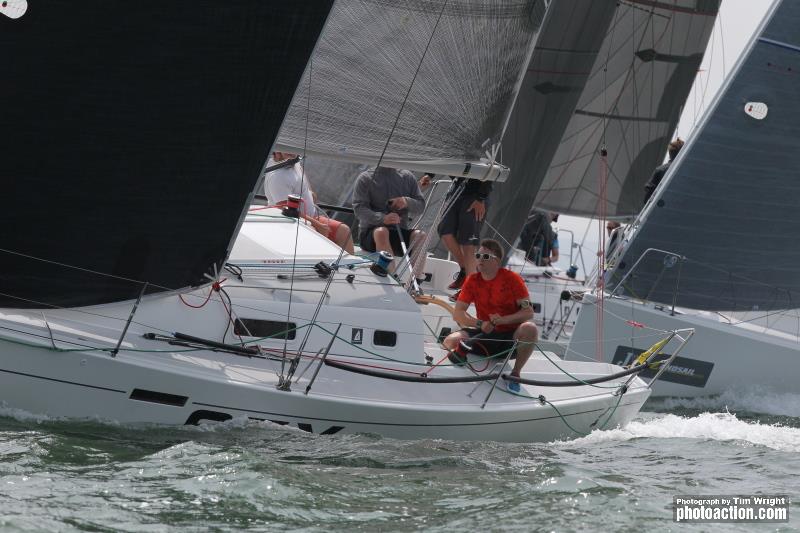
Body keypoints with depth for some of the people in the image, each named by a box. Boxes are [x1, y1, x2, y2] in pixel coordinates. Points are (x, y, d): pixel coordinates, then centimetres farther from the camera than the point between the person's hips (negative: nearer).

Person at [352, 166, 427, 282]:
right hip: (370, 232, -3)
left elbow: (421, 205, 11)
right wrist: (382, 218, -26)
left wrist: (407, 202, -13)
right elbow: (359, 208, -8)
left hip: (400, 234, 3)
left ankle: (415, 280, -42)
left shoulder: (407, 177, 13)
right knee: (381, 232, -37)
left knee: (421, 235, -26)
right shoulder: (365, 178, 3)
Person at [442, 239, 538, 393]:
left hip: (510, 336, -1)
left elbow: (528, 312, -10)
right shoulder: (472, 280, 2)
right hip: (484, 335, 1)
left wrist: (503, 320, -27)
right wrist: (480, 324, -21)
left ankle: (515, 373, -15)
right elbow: (458, 313, -2)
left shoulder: (512, 278, -7)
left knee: (530, 329, -35)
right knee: (451, 341, -28)